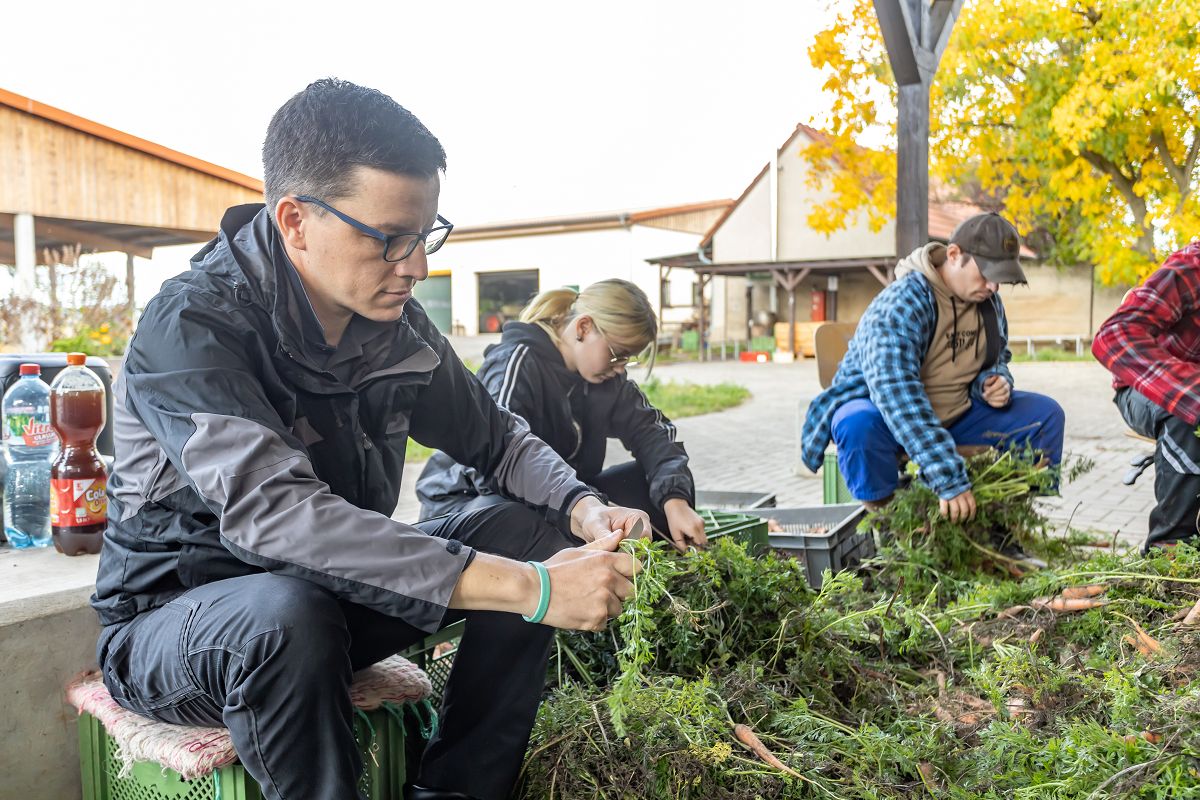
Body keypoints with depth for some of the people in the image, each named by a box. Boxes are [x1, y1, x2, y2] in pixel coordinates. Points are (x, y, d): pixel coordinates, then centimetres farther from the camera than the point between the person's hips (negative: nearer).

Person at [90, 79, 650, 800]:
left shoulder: (395, 323, -4)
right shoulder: (191, 326, -24)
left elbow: (497, 438, 6)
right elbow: (272, 511, -39)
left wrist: (585, 510, -17)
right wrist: (527, 589, -43)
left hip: (331, 594, 6)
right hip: (173, 622, -6)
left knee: (535, 534, -7)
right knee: (287, 612, -39)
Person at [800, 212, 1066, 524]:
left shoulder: (989, 302, -3)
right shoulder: (900, 304, -28)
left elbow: (997, 359, 16)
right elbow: (897, 395, -40)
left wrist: (994, 382, -12)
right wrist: (949, 481, -46)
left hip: (956, 413, 7)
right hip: (875, 407, -7)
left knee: (1046, 414, -3)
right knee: (859, 425, -41)